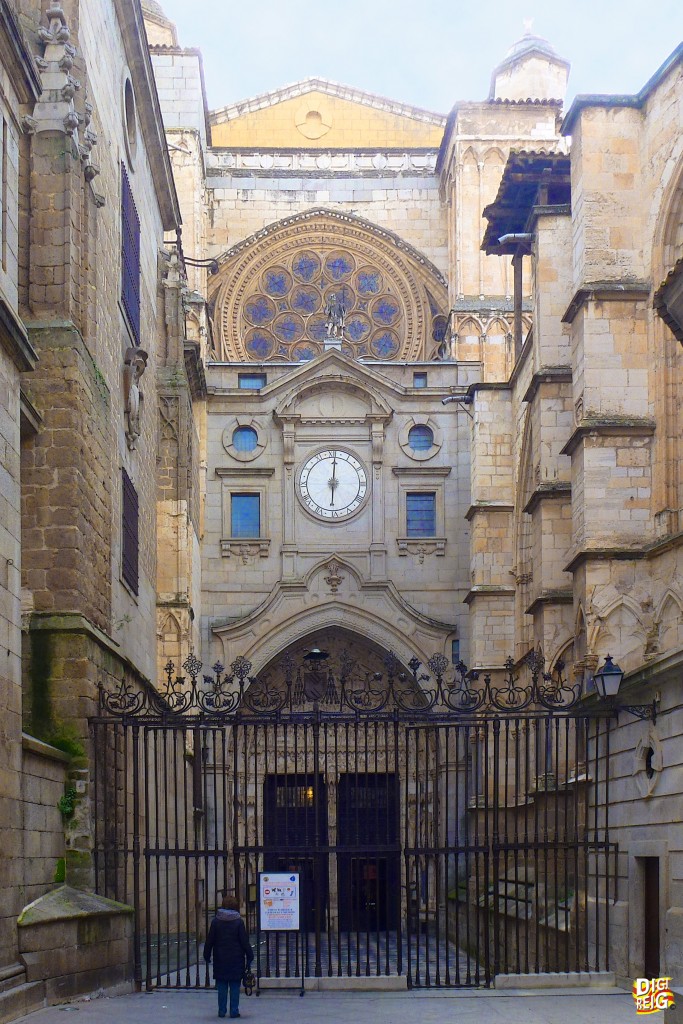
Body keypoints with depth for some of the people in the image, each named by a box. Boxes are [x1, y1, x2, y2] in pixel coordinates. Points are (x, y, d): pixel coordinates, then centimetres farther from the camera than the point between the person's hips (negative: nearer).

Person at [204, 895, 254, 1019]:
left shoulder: (215, 921, -1)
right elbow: (245, 941, -5)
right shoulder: (238, 922, -6)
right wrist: (249, 956, 5)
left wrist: (207, 955, 13)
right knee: (235, 986, 4)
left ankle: (222, 1010, 9)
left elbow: (209, 941, 2)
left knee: (221, 986, 8)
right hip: (236, 960, -1)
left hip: (220, 960, 1)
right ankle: (234, 1010, 3)